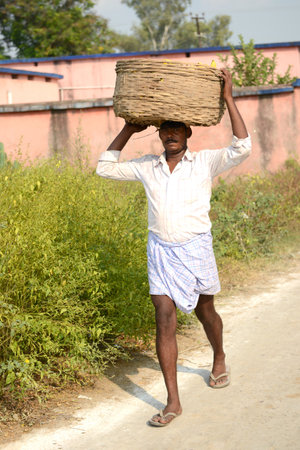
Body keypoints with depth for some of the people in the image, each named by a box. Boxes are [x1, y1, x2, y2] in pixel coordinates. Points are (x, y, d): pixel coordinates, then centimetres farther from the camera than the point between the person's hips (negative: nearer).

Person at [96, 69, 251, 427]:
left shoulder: (205, 162, -5)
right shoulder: (148, 166, 5)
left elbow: (242, 147, -19)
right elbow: (105, 167, 14)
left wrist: (228, 99, -19)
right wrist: (129, 130, 8)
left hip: (195, 249, -2)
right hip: (160, 251, 2)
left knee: (204, 311, 18)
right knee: (164, 321, -8)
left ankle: (219, 360, 50)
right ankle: (173, 402, -6)